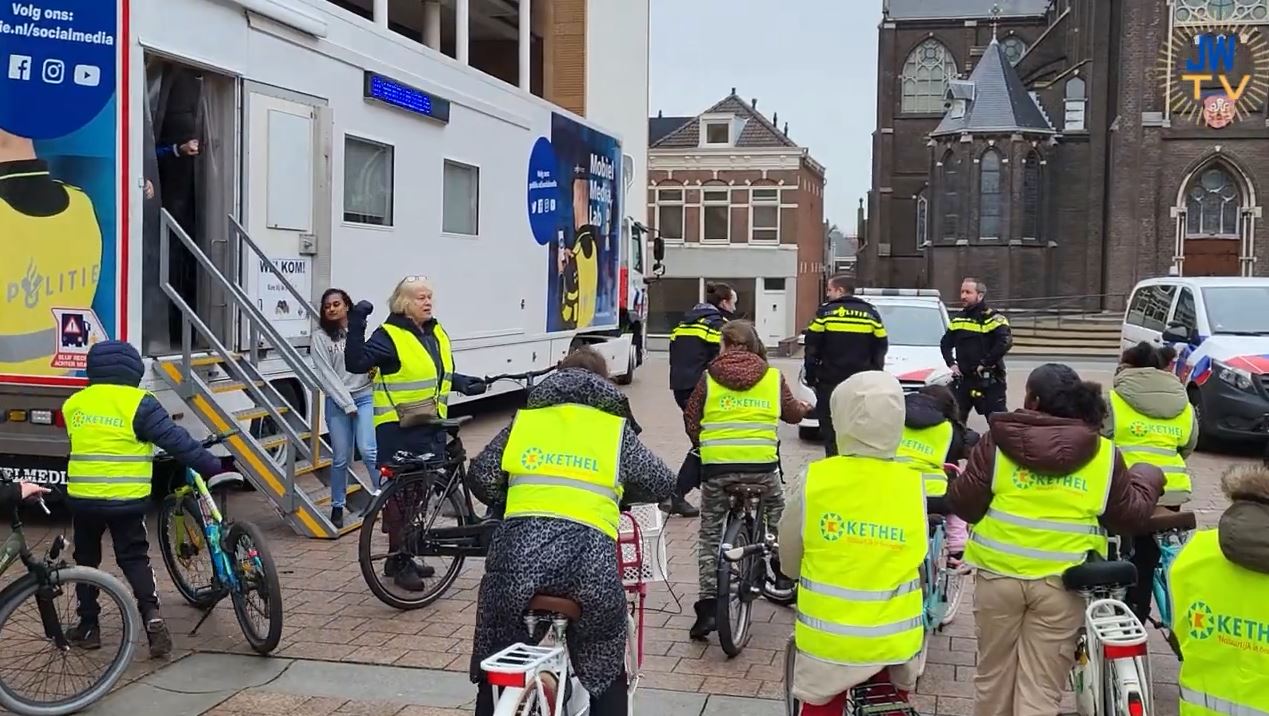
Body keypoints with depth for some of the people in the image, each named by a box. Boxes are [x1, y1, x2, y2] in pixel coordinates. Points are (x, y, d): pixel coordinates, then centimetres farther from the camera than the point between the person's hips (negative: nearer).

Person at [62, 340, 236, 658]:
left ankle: (88, 627, 23)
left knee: (87, 560, 18)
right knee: (134, 559, 8)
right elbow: (176, 441, -12)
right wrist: (213, 467, -6)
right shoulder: (138, 403, -9)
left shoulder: (74, 404, 7)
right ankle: (152, 617, -10)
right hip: (126, 500, -3)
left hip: (82, 498, 3)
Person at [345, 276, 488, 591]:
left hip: (431, 427, 8)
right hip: (399, 429, -8)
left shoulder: (437, 333, 13)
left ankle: (406, 556, 27)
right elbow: (355, 363, -22)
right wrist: (356, 325, -30)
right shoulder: (389, 336, -11)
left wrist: (462, 383, 8)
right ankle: (398, 560, 8)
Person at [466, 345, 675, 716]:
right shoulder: (615, 428, 14)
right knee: (605, 671, 21)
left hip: (520, 550, 1)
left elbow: (480, 476, 15)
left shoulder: (525, 418, 17)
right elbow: (662, 484, 18)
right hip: (589, 557, -1)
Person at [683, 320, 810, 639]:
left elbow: (691, 419, 8)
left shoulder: (709, 377, 5)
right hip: (762, 465, 1)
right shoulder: (773, 377, 6)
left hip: (717, 466, 0)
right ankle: (781, 572, 29)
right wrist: (805, 408, 44)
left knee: (710, 535, 10)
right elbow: (792, 412, 20)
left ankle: (707, 606, 2)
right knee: (777, 511, 31)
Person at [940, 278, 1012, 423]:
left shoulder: (992, 318, -11)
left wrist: (985, 364, -21)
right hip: (964, 379, 7)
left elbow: (1005, 342, -24)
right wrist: (951, 363, 7)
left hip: (988, 381, -7)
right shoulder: (958, 319, 12)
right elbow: (946, 343, 23)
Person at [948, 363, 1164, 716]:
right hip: (1061, 581, 0)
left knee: (994, 677, 17)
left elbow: (967, 505, -5)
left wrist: (952, 484, 16)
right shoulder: (1104, 454, 0)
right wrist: (1148, 479, 27)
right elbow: (1130, 517, 9)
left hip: (999, 573, 0)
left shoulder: (998, 442, -5)